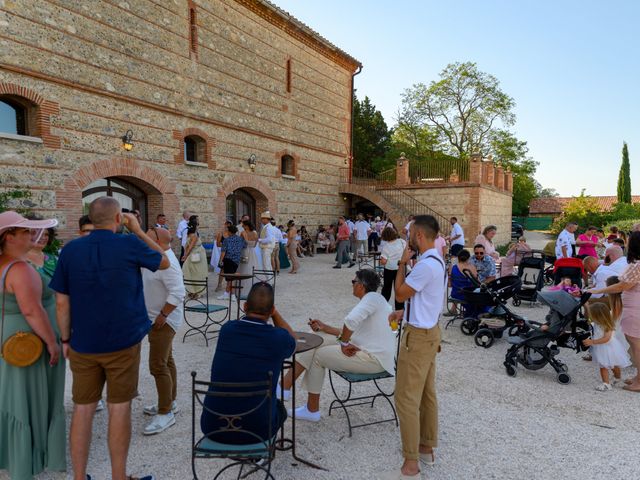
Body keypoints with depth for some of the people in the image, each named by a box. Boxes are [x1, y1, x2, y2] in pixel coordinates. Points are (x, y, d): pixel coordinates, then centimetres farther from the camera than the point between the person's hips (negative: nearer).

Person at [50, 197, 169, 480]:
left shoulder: (70, 250, -2)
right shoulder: (130, 245, -11)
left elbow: (62, 303, 0)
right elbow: (164, 262, 7)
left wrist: (65, 340, 11)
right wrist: (138, 231, 8)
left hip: (83, 344, 3)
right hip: (123, 342, -3)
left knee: (83, 409, 13)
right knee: (119, 408, 8)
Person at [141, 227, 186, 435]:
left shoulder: (166, 263, -23)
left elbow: (178, 293, -29)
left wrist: (162, 315, -25)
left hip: (163, 321, -11)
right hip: (156, 319, 11)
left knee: (158, 366, -9)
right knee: (166, 361, 19)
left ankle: (165, 413, 0)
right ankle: (169, 402, 32)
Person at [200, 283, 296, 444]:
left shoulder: (227, 329, -4)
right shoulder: (278, 338, -13)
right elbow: (293, 341, 13)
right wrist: (274, 313, 7)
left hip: (212, 426, 2)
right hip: (256, 429, -2)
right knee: (279, 406, 31)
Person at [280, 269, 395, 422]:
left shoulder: (373, 297, -14)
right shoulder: (372, 299, 17)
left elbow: (351, 320, -33)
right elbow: (351, 332, 18)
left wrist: (344, 343, -18)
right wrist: (324, 328, 13)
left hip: (374, 358, -9)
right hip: (366, 349, 9)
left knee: (318, 355, -4)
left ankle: (312, 410, 9)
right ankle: (284, 387, 2)